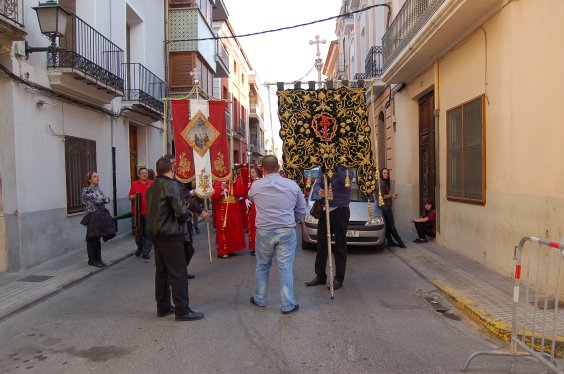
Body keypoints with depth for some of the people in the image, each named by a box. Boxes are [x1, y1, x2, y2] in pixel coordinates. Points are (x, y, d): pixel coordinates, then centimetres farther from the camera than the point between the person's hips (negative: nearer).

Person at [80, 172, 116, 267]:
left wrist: (101, 199, -9)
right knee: (92, 238, 1)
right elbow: (97, 200, -19)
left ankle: (98, 259, 18)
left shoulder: (98, 189, 14)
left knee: (98, 238, 12)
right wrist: (103, 198, -2)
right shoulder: (87, 190, -9)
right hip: (92, 217, -7)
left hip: (100, 216, 7)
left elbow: (107, 199, 7)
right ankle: (92, 260, 10)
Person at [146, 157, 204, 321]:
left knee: (161, 271, 15)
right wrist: (188, 214, -1)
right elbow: (180, 210, -22)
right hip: (171, 234, -9)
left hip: (155, 233, 9)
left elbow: (151, 210, 14)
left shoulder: (151, 187, 10)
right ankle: (182, 310, 0)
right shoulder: (171, 185, -15)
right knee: (178, 272, -4)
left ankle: (163, 307, 23)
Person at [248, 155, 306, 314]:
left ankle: (260, 299, 31)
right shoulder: (292, 185, -3)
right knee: (285, 268, 4)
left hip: (264, 231, 1)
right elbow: (302, 210, 5)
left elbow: (250, 197, 21)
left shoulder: (256, 185, -3)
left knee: (262, 266, 17)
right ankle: (288, 305, 11)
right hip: (287, 231, -1)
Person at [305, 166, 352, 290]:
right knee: (321, 245, 9)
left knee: (340, 247, 1)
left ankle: (339, 279, 10)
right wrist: (319, 191, -21)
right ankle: (320, 276, 20)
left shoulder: (345, 167, -5)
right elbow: (316, 184, 1)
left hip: (340, 211, -4)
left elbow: (346, 183, -22)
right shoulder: (322, 168, 8)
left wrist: (337, 167, -24)